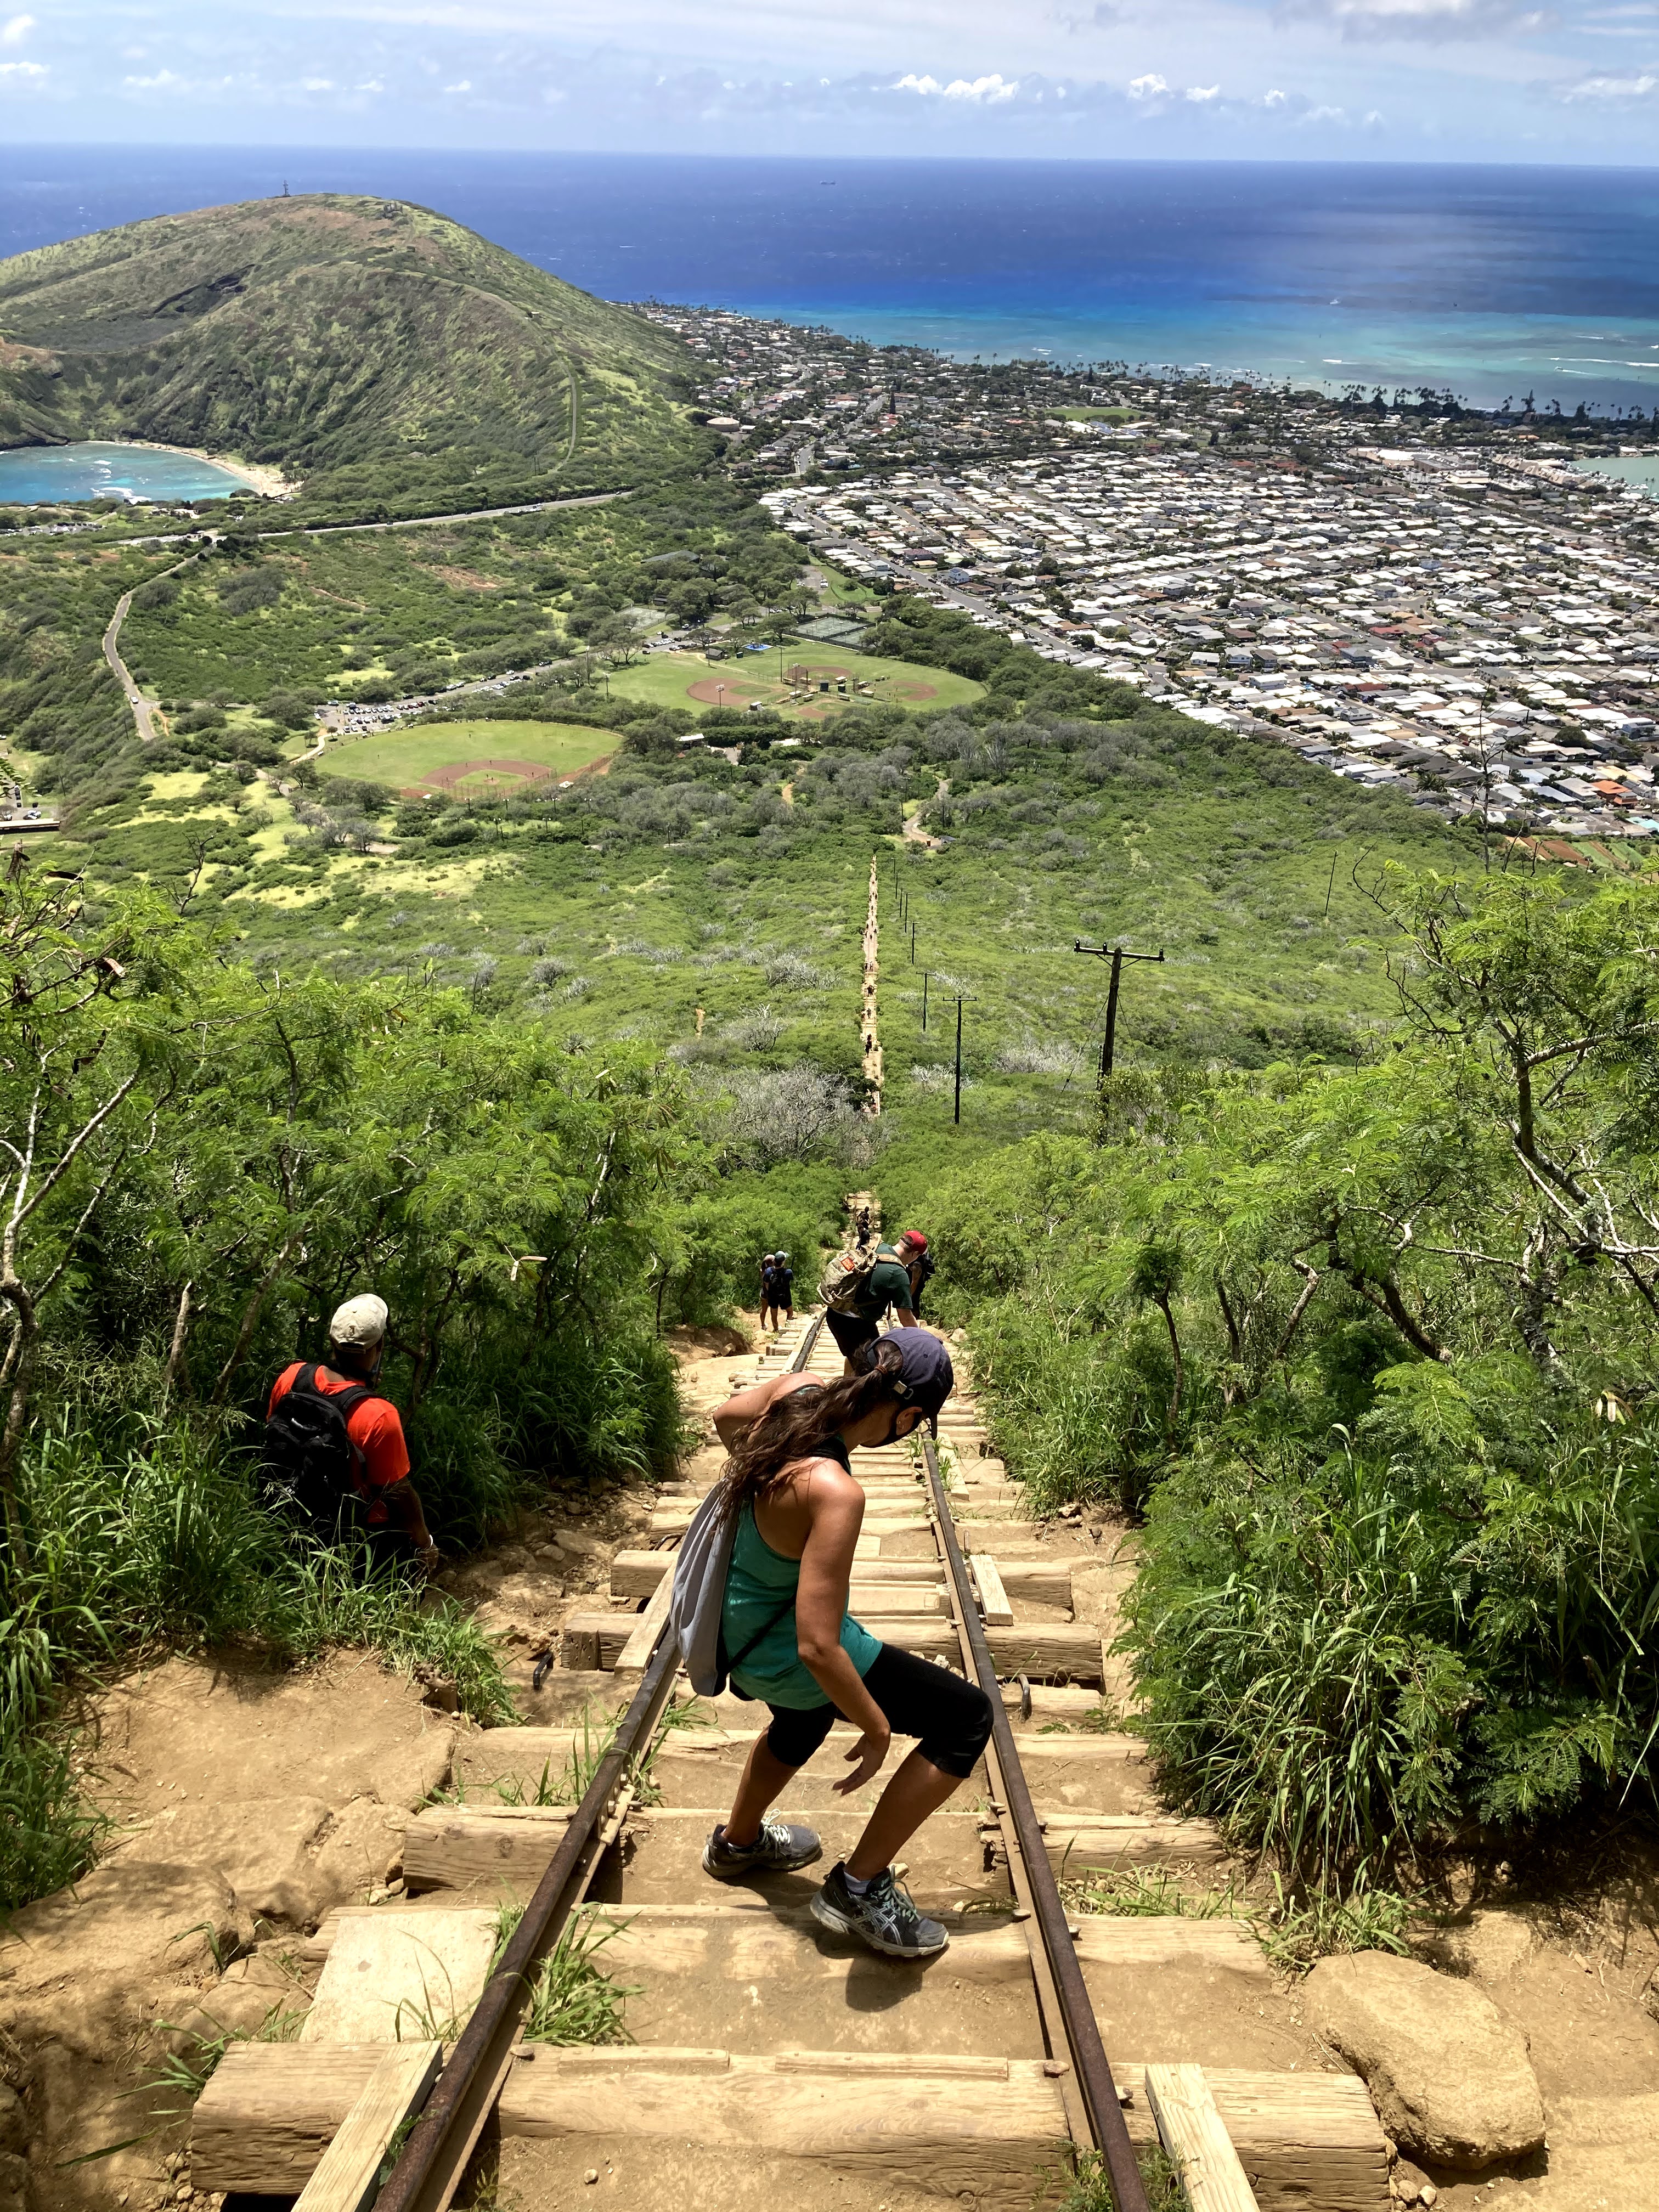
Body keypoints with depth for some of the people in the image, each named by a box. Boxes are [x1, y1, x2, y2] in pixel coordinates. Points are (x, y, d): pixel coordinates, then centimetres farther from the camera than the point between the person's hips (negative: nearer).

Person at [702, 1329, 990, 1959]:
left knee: (803, 1723, 39)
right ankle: (859, 1887, 9)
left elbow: (726, 1417, 9)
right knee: (968, 1717, -1)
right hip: (781, 1658, -9)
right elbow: (818, 1646, -36)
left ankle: (738, 1842, 65)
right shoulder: (833, 1493, -38)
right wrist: (877, 1728, -20)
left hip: (740, 1616, 9)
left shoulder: (797, 1390, -16)